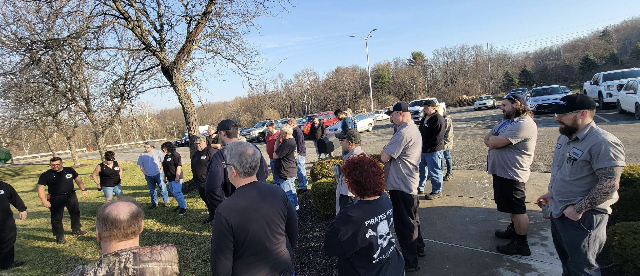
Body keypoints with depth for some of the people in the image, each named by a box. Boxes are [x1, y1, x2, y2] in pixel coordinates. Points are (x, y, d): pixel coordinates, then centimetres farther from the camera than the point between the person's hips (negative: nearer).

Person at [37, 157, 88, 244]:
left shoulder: (70, 170, 3)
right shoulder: (46, 175, -5)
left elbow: (78, 180, 13)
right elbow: (40, 188, -5)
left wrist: (83, 190, 4)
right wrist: (44, 200, -15)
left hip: (71, 196, 3)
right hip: (56, 199, -3)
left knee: (75, 213, 15)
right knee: (56, 218, 0)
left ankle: (76, 230, 34)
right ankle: (59, 236, 14)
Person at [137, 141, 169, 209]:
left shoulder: (158, 153, -2)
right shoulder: (142, 155, 7)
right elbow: (140, 165, 14)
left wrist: (161, 170, -6)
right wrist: (144, 172, 4)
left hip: (158, 174, -3)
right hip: (148, 175, 3)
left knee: (162, 187, 0)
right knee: (152, 189, 11)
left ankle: (166, 201, 13)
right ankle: (154, 203, 22)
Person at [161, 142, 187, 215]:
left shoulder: (175, 155, -13)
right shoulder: (166, 156, 14)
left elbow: (179, 166, -19)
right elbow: (166, 168, 21)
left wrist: (177, 177, -24)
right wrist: (165, 177, 21)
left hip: (176, 178, -9)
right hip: (170, 178, 9)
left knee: (177, 192, -8)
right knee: (173, 192, 15)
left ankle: (183, 208, 0)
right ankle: (180, 204, 30)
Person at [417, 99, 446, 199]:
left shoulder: (438, 119, -16)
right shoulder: (424, 118, 13)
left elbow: (438, 137, -22)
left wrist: (427, 146, -19)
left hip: (434, 151, -9)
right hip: (423, 150, 9)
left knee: (434, 172, 1)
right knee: (421, 170, 19)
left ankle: (437, 191, 16)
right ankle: (420, 188, 34)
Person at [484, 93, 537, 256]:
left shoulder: (524, 124, -20)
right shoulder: (506, 121, 14)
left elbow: (495, 142, -25)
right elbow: (487, 138, 10)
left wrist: (492, 139, -3)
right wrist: (495, 141, -11)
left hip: (512, 174, -10)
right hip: (500, 171, 10)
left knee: (517, 209, 2)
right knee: (511, 207, 23)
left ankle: (521, 244, 13)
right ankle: (514, 230, 40)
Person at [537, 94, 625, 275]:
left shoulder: (602, 143, -23)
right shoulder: (565, 137, 7)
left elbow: (609, 185, -26)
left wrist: (579, 208, -24)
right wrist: (551, 194, 18)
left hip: (582, 218, -9)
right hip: (558, 211, 9)